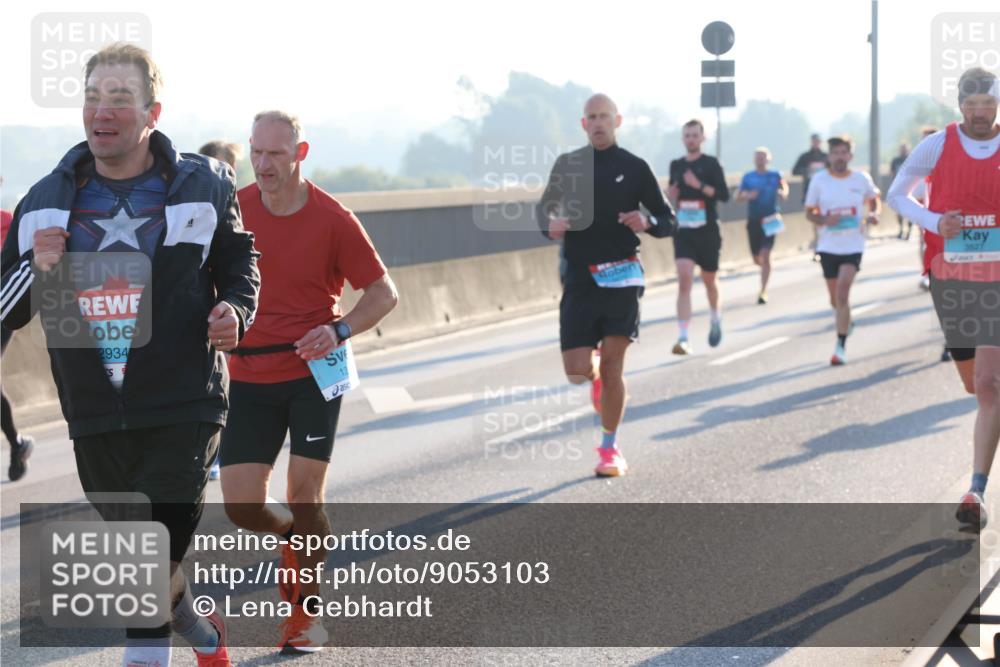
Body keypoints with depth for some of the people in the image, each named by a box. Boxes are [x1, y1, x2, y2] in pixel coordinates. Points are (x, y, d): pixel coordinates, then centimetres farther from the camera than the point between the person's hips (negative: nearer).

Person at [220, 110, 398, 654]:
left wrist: (339, 330, -18)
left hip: (312, 370, -3)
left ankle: (306, 612, 13)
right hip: (248, 376, 3)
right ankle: (294, 541, 31)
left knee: (304, 496, -8)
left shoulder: (332, 218, -8)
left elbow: (383, 293, -2)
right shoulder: (232, 209, -1)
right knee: (241, 507, -5)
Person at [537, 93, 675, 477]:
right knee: (577, 371, -5)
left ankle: (610, 449, 8)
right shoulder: (567, 165, 7)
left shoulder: (634, 168, 2)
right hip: (580, 277, 2)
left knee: (613, 365, -5)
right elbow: (545, 209, 19)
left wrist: (648, 223, -16)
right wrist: (550, 226, -5)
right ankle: (595, 372, 34)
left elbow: (669, 221, 6)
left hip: (621, 276, -1)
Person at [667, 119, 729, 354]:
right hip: (683, 231, 2)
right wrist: (671, 196, -1)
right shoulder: (676, 165, 8)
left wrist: (699, 185, -23)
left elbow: (724, 195, -12)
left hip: (708, 231, -2)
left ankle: (716, 319, 45)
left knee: (709, 279, 14)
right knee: (684, 279, -14)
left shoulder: (710, 164, -4)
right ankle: (683, 338, -21)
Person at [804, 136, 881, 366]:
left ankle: (841, 346, -12)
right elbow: (809, 212, 4)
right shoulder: (819, 180, -2)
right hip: (828, 246, 2)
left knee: (842, 292, -17)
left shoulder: (862, 179, -2)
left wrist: (873, 214, -7)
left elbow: (874, 201, 16)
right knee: (835, 299, 12)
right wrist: (824, 220, -17)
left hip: (853, 245, -2)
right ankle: (847, 323, 46)